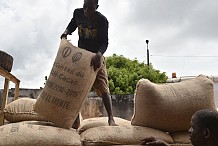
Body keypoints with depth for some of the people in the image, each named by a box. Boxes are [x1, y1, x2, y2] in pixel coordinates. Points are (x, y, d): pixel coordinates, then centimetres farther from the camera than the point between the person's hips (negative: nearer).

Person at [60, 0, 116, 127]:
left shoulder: (102, 20, -18)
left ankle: (111, 118, -10)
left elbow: (104, 42, -22)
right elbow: (72, 24, 16)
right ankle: (76, 120, 9)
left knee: (103, 88, -12)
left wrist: (98, 55, -41)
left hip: (96, 56, -4)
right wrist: (66, 32, -5)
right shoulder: (77, 13, -5)